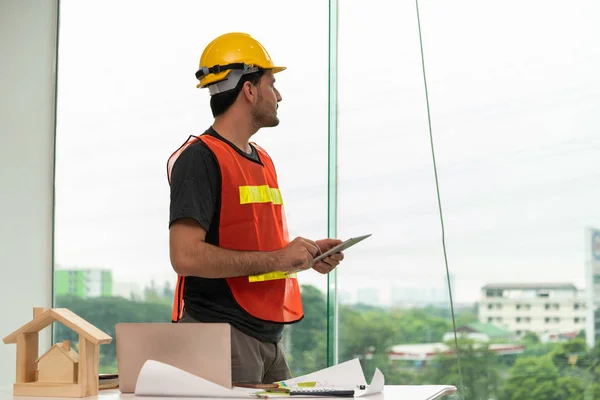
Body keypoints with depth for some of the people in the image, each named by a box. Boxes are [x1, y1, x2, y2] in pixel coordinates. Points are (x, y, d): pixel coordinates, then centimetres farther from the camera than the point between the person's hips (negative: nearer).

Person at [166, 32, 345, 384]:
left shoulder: (264, 161, 17)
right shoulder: (200, 158, -12)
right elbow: (186, 256, -22)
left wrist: (304, 254, 7)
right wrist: (277, 258, -18)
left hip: (269, 337, 9)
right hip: (221, 337, -9)